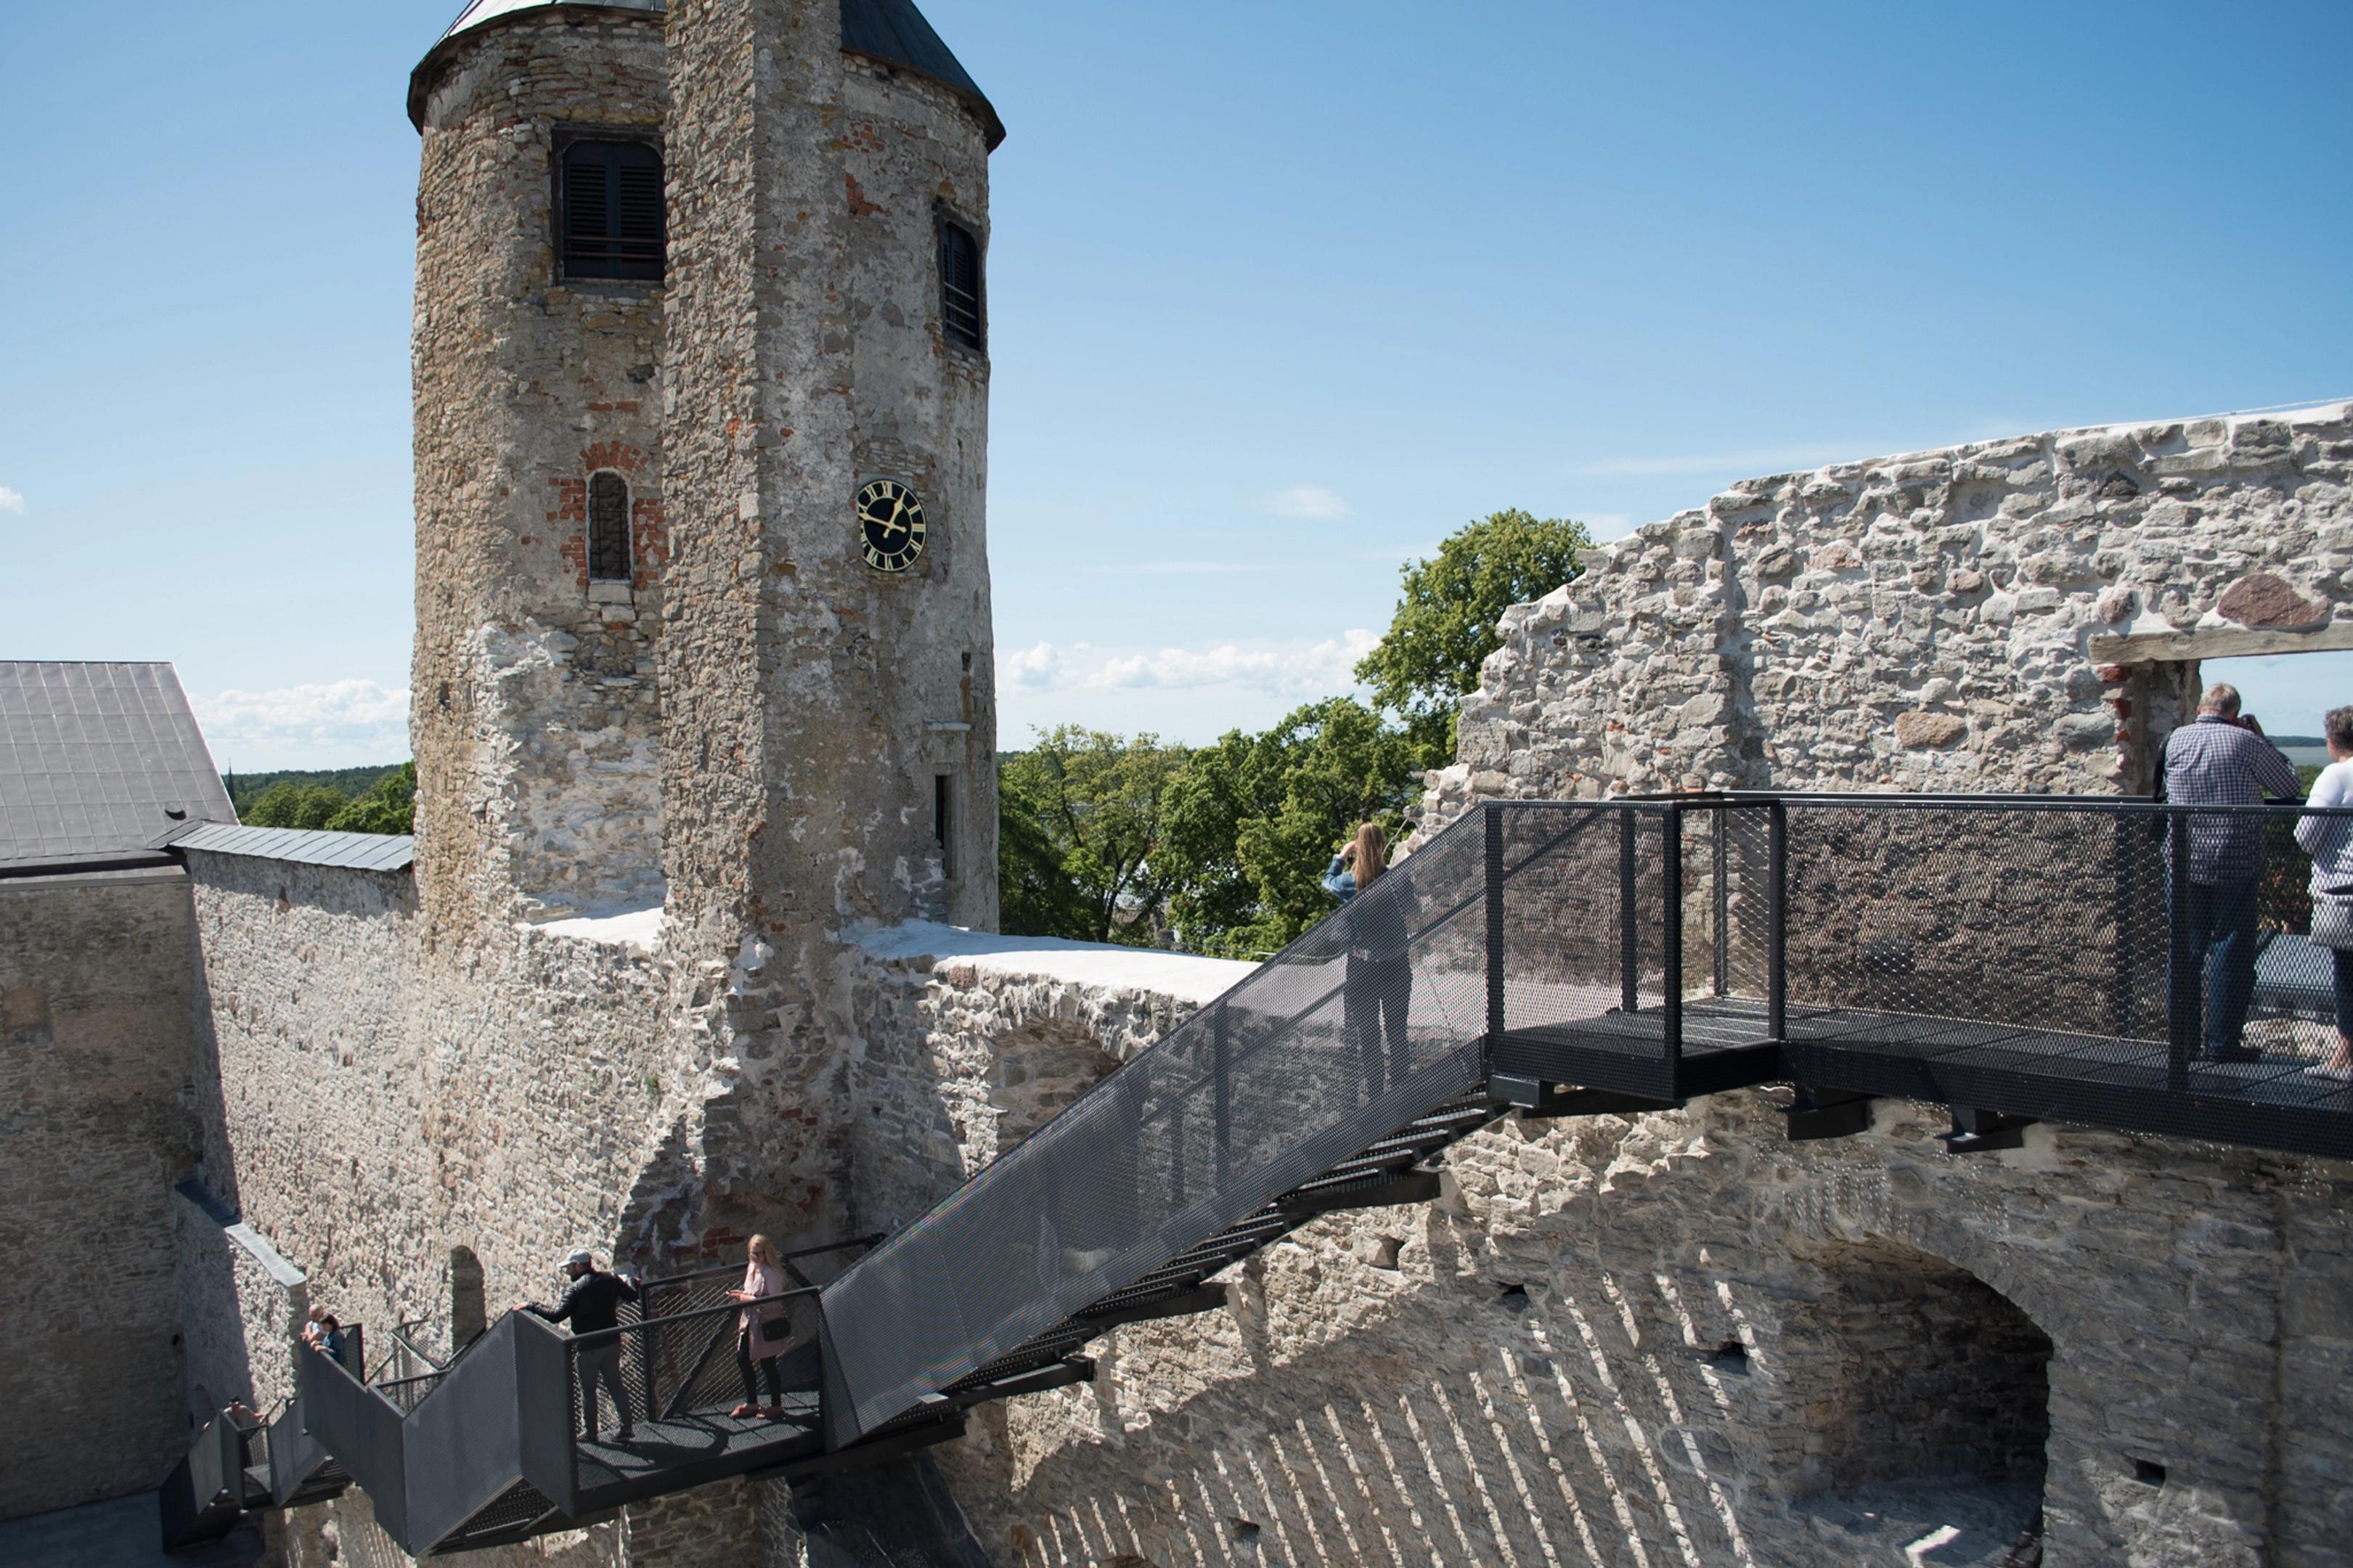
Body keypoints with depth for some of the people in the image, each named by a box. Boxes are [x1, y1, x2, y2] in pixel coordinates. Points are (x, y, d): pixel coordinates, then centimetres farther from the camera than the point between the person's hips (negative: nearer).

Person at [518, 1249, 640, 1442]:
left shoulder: (576, 1290, -17)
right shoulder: (611, 1280, 0)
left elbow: (556, 1315, -24)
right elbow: (632, 1296, 9)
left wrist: (531, 1306, -15)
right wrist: (627, 1281, 29)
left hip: (589, 1347, -5)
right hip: (612, 1342, 5)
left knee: (588, 1390, 12)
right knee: (615, 1384, 16)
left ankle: (589, 1432, 20)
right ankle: (626, 1427, 16)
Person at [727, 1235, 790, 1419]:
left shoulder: (771, 1273, -20)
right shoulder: (751, 1267, 7)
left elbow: (775, 1301, -24)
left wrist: (750, 1299, -22)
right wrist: (742, 1295, 1)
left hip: (766, 1325, -9)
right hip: (750, 1321, 9)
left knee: (767, 1364, 2)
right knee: (742, 1360, 12)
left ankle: (776, 1406, 18)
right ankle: (752, 1403, 28)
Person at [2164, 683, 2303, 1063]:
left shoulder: (2176, 740, 3)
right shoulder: (2246, 742, -8)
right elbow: (2292, 787, 3)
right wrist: (2262, 739, 9)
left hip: (2184, 861, 4)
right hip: (2236, 865, -3)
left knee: (2185, 950, 10)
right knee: (2230, 952, 3)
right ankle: (2222, 1043, 5)